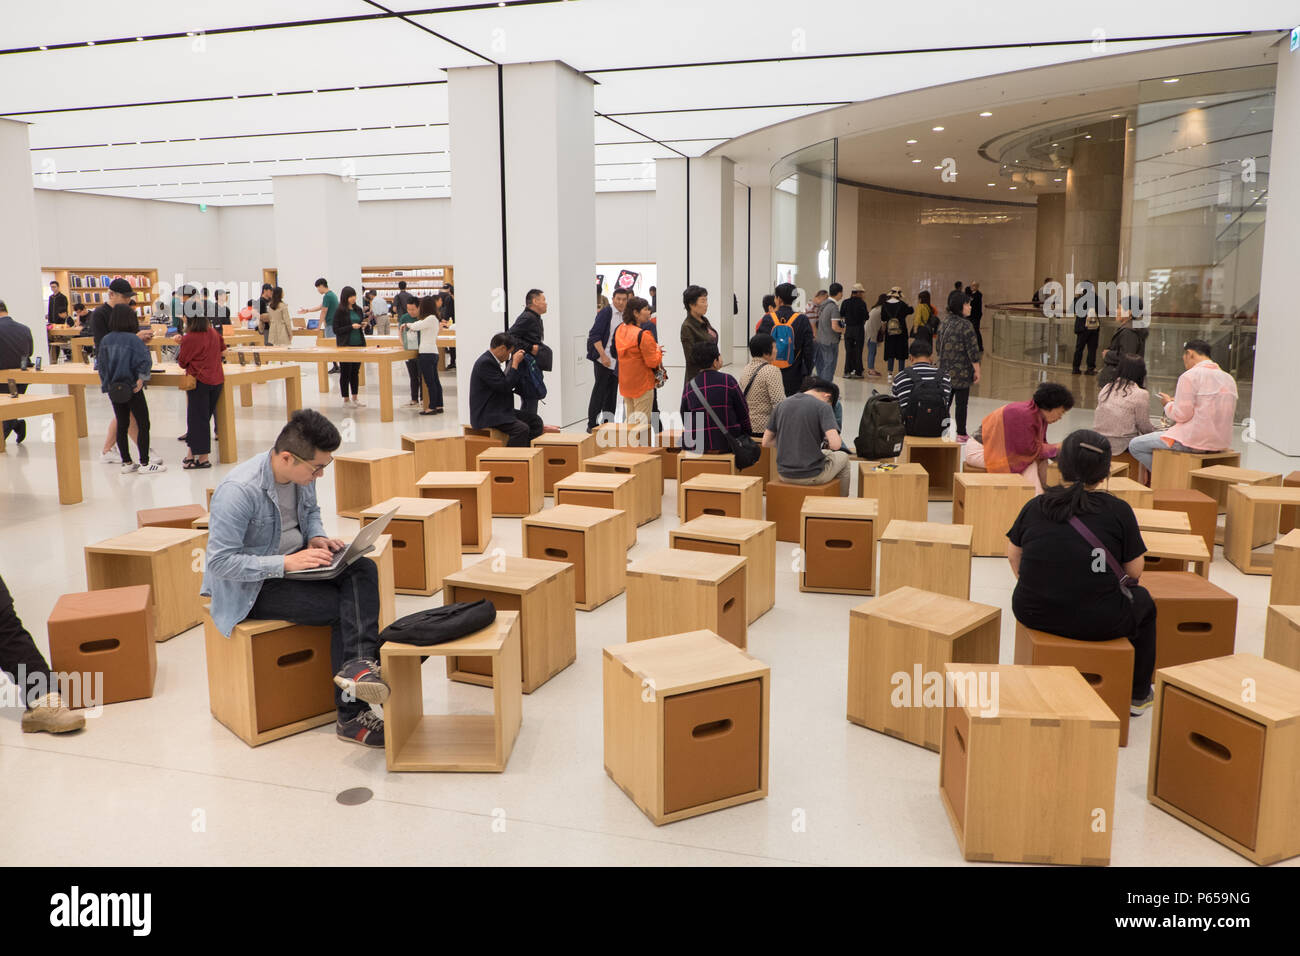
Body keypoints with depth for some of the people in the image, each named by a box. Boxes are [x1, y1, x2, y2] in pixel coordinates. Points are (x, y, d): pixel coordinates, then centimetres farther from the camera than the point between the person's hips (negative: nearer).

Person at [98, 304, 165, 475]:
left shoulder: (105, 340, 3)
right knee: (143, 424, 2)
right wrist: (141, 379, -11)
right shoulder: (133, 339, -14)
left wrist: (104, 382, 16)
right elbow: (145, 360, -22)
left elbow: (100, 362, 8)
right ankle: (144, 464, 2)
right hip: (132, 388, -6)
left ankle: (126, 463, 17)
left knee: (122, 425, 12)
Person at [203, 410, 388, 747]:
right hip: (252, 586, -7)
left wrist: (317, 537, -3)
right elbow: (219, 560, -26)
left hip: (294, 561, 7)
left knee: (363, 570, -22)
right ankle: (351, 715, -15)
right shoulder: (239, 490, -26)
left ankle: (359, 664, -31)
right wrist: (286, 563, -31)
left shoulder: (302, 473, -2)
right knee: (341, 608, -22)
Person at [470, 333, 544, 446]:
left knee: (535, 420, 6)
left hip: (498, 411, 11)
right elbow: (505, 387, -21)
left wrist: (513, 361, 13)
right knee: (522, 429, -28)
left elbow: (505, 382, 19)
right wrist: (515, 363, -12)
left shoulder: (490, 360, 14)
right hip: (486, 415, -11)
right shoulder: (485, 362, -17)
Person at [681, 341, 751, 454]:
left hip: (697, 446, 2)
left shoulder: (688, 387, 0)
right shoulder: (728, 381, -6)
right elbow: (743, 413, -1)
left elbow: (684, 422, 7)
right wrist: (744, 435, 15)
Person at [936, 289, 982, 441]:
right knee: (961, 403, 1)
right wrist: (977, 371, -9)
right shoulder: (965, 325, -15)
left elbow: (938, 347, 15)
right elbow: (973, 350, -15)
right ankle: (961, 434, 7)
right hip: (962, 372, -7)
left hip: (945, 370, 7)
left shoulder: (943, 323, 7)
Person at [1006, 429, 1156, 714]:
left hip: (1033, 614, 4)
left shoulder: (1035, 506, 0)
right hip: (1097, 624, -3)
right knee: (1142, 600, 29)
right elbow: (1134, 571, -1)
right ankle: (1137, 695, 40)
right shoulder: (1118, 511, -7)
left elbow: (1013, 554, 13)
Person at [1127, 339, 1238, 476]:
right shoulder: (1229, 378, 12)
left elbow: (1181, 415, -16)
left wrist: (1169, 403, 5)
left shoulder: (1190, 376, -12)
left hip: (1194, 441, -9)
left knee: (1135, 445, 1)